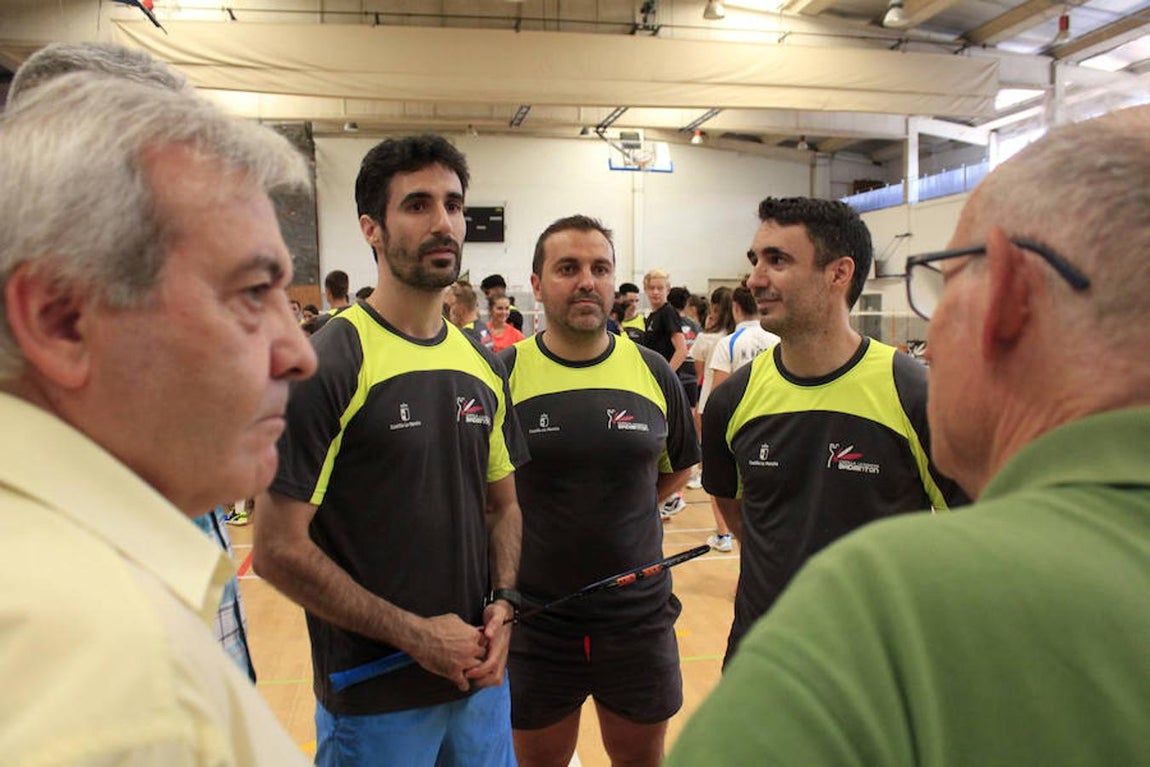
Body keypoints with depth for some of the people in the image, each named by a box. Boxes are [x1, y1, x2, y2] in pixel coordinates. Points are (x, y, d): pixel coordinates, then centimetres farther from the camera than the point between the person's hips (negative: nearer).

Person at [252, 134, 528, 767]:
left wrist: (502, 605, -4)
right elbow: (277, 551, -16)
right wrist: (416, 634, -15)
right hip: (375, 697, -5)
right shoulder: (328, 365, -15)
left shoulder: (483, 365, 4)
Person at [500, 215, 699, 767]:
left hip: (639, 615, 2)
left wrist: (621, 508, 4)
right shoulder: (504, 374, -9)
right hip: (534, 623, -1)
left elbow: (679, 465, 14)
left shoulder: (652, 371, -2)